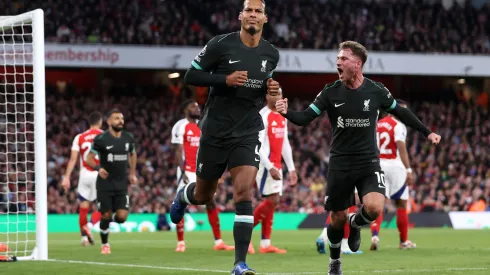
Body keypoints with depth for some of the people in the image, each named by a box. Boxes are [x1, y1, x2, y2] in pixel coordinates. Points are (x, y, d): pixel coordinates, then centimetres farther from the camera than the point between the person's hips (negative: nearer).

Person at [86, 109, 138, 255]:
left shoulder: (128, 138, 4)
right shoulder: (101, 139, -9)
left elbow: (132, 154, 23)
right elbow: (89, 158, -4)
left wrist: (132, 173, 15)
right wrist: (98, 168, -23)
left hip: (122, 184, 3)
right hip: (105, 184, -3)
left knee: (122, 217, -9)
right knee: (105, 216, -1)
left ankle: (111, 218, 27)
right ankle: (105, 244, 22)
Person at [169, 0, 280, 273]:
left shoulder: (271, 54, 4)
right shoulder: (221, 44, -9)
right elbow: (191, 76, -7)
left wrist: (271, 89, -1)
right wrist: (226, 79, -20)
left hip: (247, 134, 2)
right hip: (216, 130, -1)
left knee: (244, 192, -16)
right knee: (203, 195, 13)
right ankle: (183, 196, 53)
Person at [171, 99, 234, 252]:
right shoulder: (181, 126, -7)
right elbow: (178, 151, -12)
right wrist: (183, 172, -20)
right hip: (187, 171, -7)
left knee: (211, 204, 2)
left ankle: (218, 242, 3)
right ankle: (180, 242, 3)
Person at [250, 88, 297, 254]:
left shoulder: (282, 117, 15)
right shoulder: (263, 116, -12)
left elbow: (285, 144, 20)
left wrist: (291, 168, 16)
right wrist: (270, 167, -22)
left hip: (276, 165, 8)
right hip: (265, 164, -8)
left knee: (271, 202, 5)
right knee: (272, 200, -15)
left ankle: (265, 244, 4)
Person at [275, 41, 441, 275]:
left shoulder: (376, 91, -4)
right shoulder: (330, 93, -4)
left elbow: (401, 113, 12)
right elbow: (305, 118, -9)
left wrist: (427, 132, 16)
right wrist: (287, 112, -30)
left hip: (368, 163, -1)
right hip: (340, 165, 1)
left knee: (374, 208, -23)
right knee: (338, 218, 4)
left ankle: (356, 223, 14)